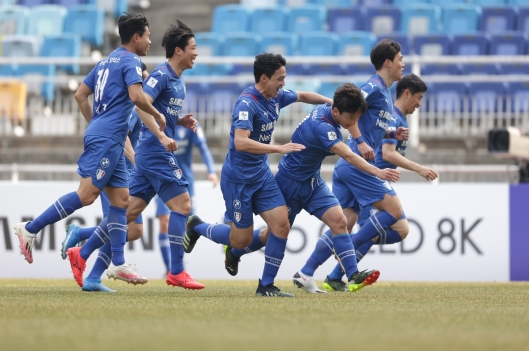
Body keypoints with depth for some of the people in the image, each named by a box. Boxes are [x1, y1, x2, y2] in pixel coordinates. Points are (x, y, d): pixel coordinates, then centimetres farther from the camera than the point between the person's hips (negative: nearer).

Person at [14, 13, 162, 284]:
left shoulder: (107, 61, 20)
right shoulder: (130, 60, -6)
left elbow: (81, 95, 23)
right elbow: (136, 96, -21)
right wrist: (158, 115, -5)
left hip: (105, 138, 10)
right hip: (107, 140, -10)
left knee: (121, 199, 6)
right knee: (87, 194, -15)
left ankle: (118, 263, 2)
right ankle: (31, 229, -15)